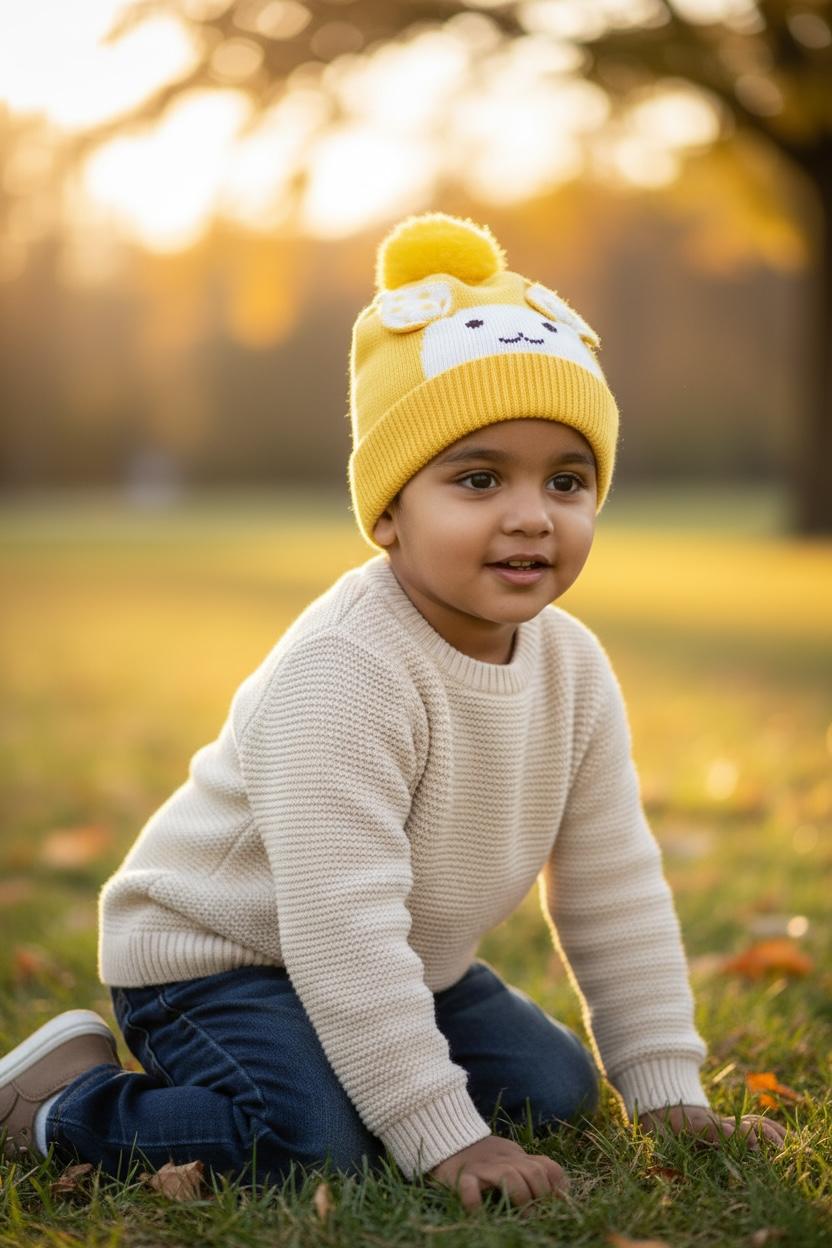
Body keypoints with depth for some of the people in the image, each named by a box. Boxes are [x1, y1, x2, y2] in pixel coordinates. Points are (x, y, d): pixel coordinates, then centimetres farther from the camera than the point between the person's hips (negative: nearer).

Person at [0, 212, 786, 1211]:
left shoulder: (574, 668, -8)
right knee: (311, 1146, -28)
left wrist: (667, 1091, -1)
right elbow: (342, 925, -36)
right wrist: (443, 1136, -34)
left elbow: (613, 891, 0)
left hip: (402, 965, 8)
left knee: (555, 1087, 2)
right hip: (209, 950, -8)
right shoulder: (344, 678, -34)